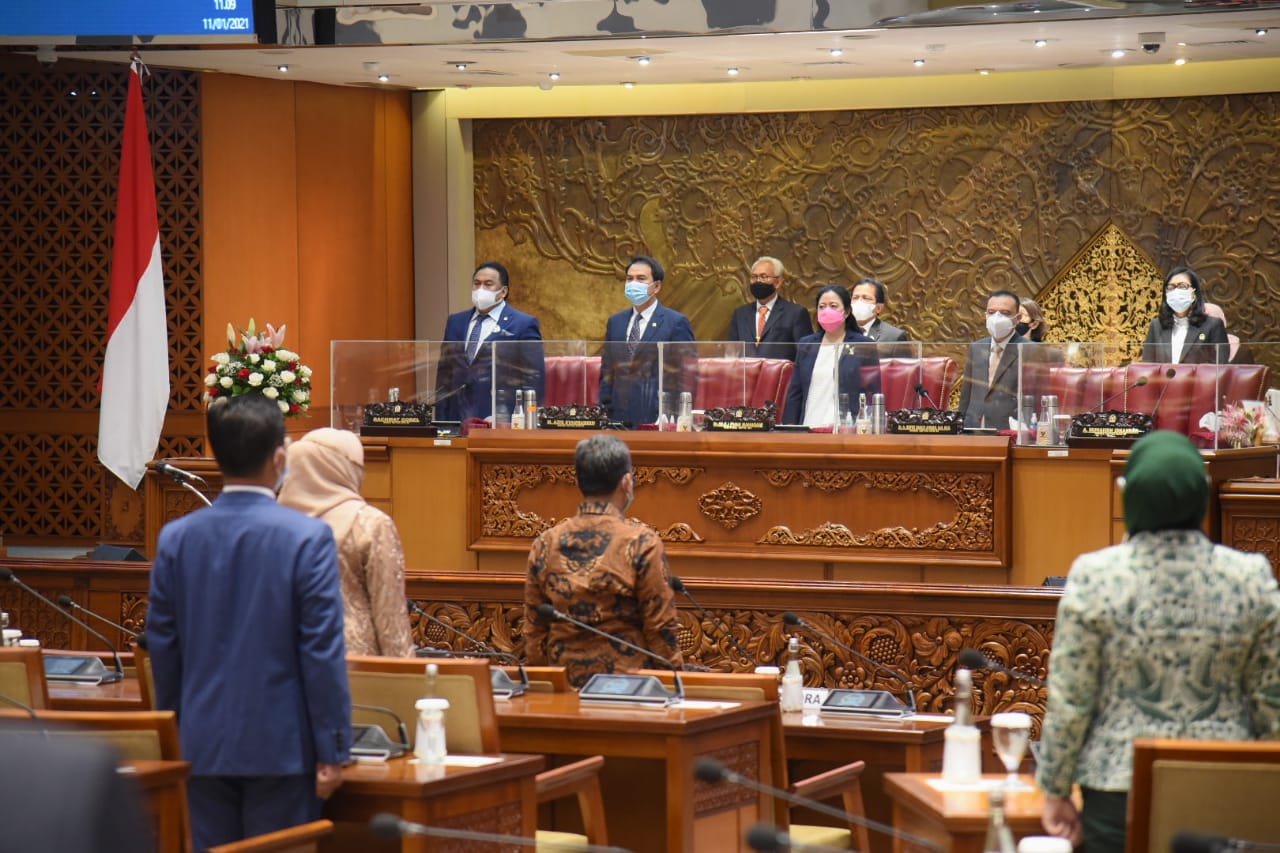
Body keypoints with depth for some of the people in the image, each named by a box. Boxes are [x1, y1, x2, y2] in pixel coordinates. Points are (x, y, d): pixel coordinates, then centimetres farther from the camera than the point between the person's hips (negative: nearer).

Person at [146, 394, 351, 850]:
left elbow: (161, 646, 7)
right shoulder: (309, 538, -11)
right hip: (281, 745, -4)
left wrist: (173, 734, 18)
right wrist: (332, 751, -6)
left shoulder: (175, 538, 1)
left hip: (204, 745, 4)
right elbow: (323, 652, -11)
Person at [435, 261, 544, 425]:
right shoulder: (455, 322, 16)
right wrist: (441, 421, 9)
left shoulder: (524, 325, -1)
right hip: (457, 420, 5)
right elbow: (444, 374, 16)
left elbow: (535, 379, -3)